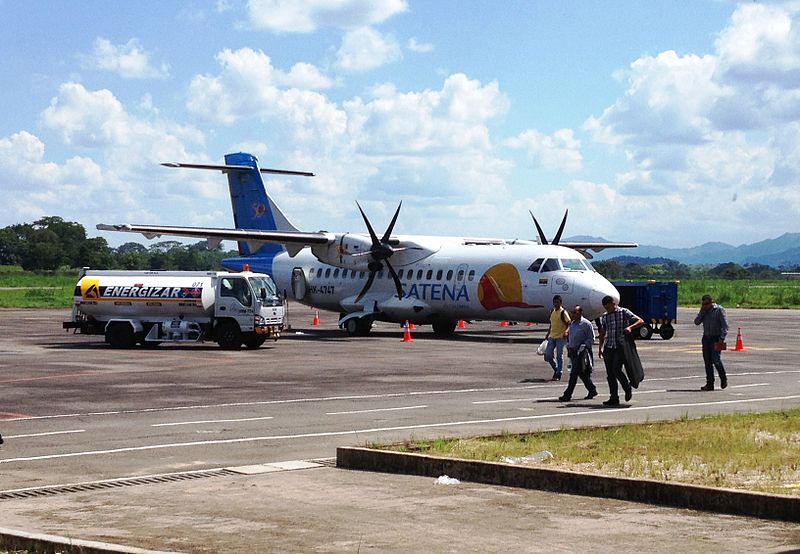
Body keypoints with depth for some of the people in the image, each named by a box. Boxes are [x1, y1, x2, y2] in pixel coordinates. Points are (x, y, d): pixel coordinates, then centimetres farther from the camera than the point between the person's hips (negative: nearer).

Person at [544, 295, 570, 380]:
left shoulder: (563, 312, -8)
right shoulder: (552, 311, 12)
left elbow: (568, 323, -11)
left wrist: (566, 331, -28)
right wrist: (548, 334, 21)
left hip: (560, 337, -6)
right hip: (552, 337, 7)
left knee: (559, 356, -2)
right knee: (547, 355, 1)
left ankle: (558, 374, 6)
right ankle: (556, 369, 23)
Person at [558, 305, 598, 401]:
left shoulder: (586, 324, -9)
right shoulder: (572, 323, 14)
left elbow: (591, 339, -9)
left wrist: (582, 347, -17)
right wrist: (568, 347, 12)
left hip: (581, 353, -8)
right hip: (573, 352, 8)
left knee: (574, 374, -10)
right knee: (582, 374, 13)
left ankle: (567, 395, -10)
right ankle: (592, 390, 27)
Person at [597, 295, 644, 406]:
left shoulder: (624, 312, -1)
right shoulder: (604, 317, 13)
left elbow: (641, 321, -5)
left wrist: (630, 327, -23)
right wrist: (600, 348, 15)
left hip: (621, 346, -5)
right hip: (608, 347, 5)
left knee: (616, 369, -17)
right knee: (609, 373, 1)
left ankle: (627, 388, 9)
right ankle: (614, 398, 8)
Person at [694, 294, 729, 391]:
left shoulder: (719, 310, -5)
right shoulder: (703, 311, 13)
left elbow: (725, 325, -10)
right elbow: (697, 322, 5)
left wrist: (722, 338, -20)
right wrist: (702, 312, -6)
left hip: (716, 338, -6)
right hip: (706, 338, 6)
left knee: (716, 359, -12)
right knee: (707, 361, 3)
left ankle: (724, 378, 12)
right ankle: (709, 384, 7)